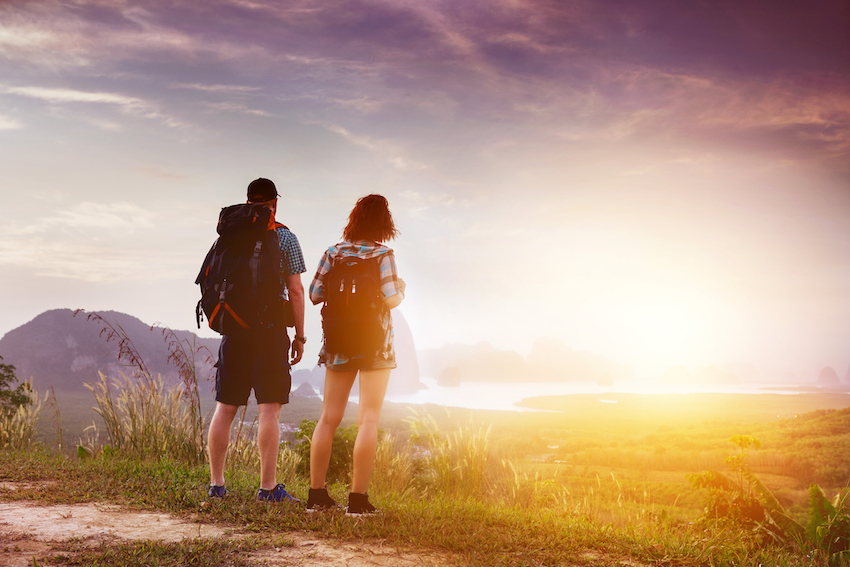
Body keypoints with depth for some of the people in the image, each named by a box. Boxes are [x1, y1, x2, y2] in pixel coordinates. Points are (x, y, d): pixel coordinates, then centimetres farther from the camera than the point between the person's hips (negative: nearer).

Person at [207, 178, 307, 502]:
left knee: (225, 408, 8)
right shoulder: (284, 237, -1)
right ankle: (268, 487, -3)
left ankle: (216, 484, 12)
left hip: (234, 329, 4)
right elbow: (296, 290, -5)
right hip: (271, 329, -4)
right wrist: (300, 336, 1)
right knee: (269, 409, -3)